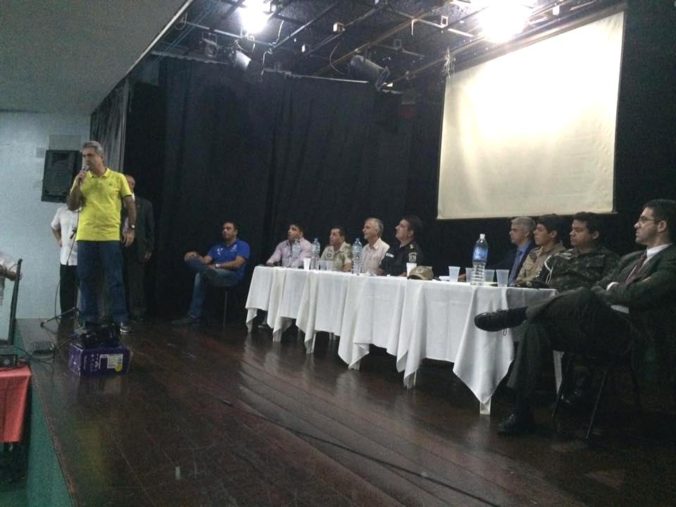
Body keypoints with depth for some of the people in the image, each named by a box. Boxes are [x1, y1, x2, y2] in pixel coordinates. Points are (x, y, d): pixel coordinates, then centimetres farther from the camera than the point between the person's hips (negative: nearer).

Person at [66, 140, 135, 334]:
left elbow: (130, 204, 6)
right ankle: (89, 321, 15)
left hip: (110, 236, -3)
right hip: (86, 236, 3)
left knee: (115, 280, -2)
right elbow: (72, 206, 6)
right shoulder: (81, 179, 11)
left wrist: (131, 228, -2)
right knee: (86, 280, 6)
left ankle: (121, 320, 3)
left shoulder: (118, 178, 4)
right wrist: (77, 183, -5)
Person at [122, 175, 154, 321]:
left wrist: (149, 249, 2)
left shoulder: (145, 204, 9)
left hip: (136, 247, 0)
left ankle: (137, 312, 6)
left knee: (136, 282, 1)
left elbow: (150, 228, 8)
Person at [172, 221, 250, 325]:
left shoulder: (242, 245, 6)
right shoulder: (217, 247, 25)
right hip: (214, 275, 6)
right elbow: (205, 261, 9)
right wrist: (196, 256, -12)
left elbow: (237, 264, -10)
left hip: (232, 277, -6)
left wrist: (216, 266, -14)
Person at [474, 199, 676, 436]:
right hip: (599, 328, 8)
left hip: (629, 334, -8)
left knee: (584, 297, -34)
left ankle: (513, 316, -16)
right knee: (538, 326, -15)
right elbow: (598, 288, 19)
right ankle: (521, 411, -15)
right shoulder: (630, 259, 23)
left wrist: (611, 288, 0)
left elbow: (637, 295, -19)